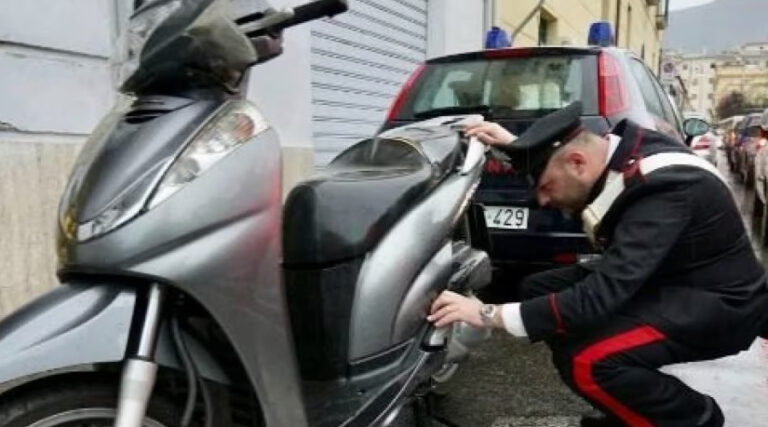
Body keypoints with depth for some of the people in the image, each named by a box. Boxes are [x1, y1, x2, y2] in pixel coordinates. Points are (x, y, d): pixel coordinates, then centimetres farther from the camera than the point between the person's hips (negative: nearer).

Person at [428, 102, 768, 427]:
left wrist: (490, 315, -35)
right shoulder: (619, 148, -7)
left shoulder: (662, 188, -32)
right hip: (667, 279, 9)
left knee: (583, 360, -30)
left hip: (720, 303, -9)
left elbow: (603, 296, -37)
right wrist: (512, 144, 1)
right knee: (538, 289, -1)